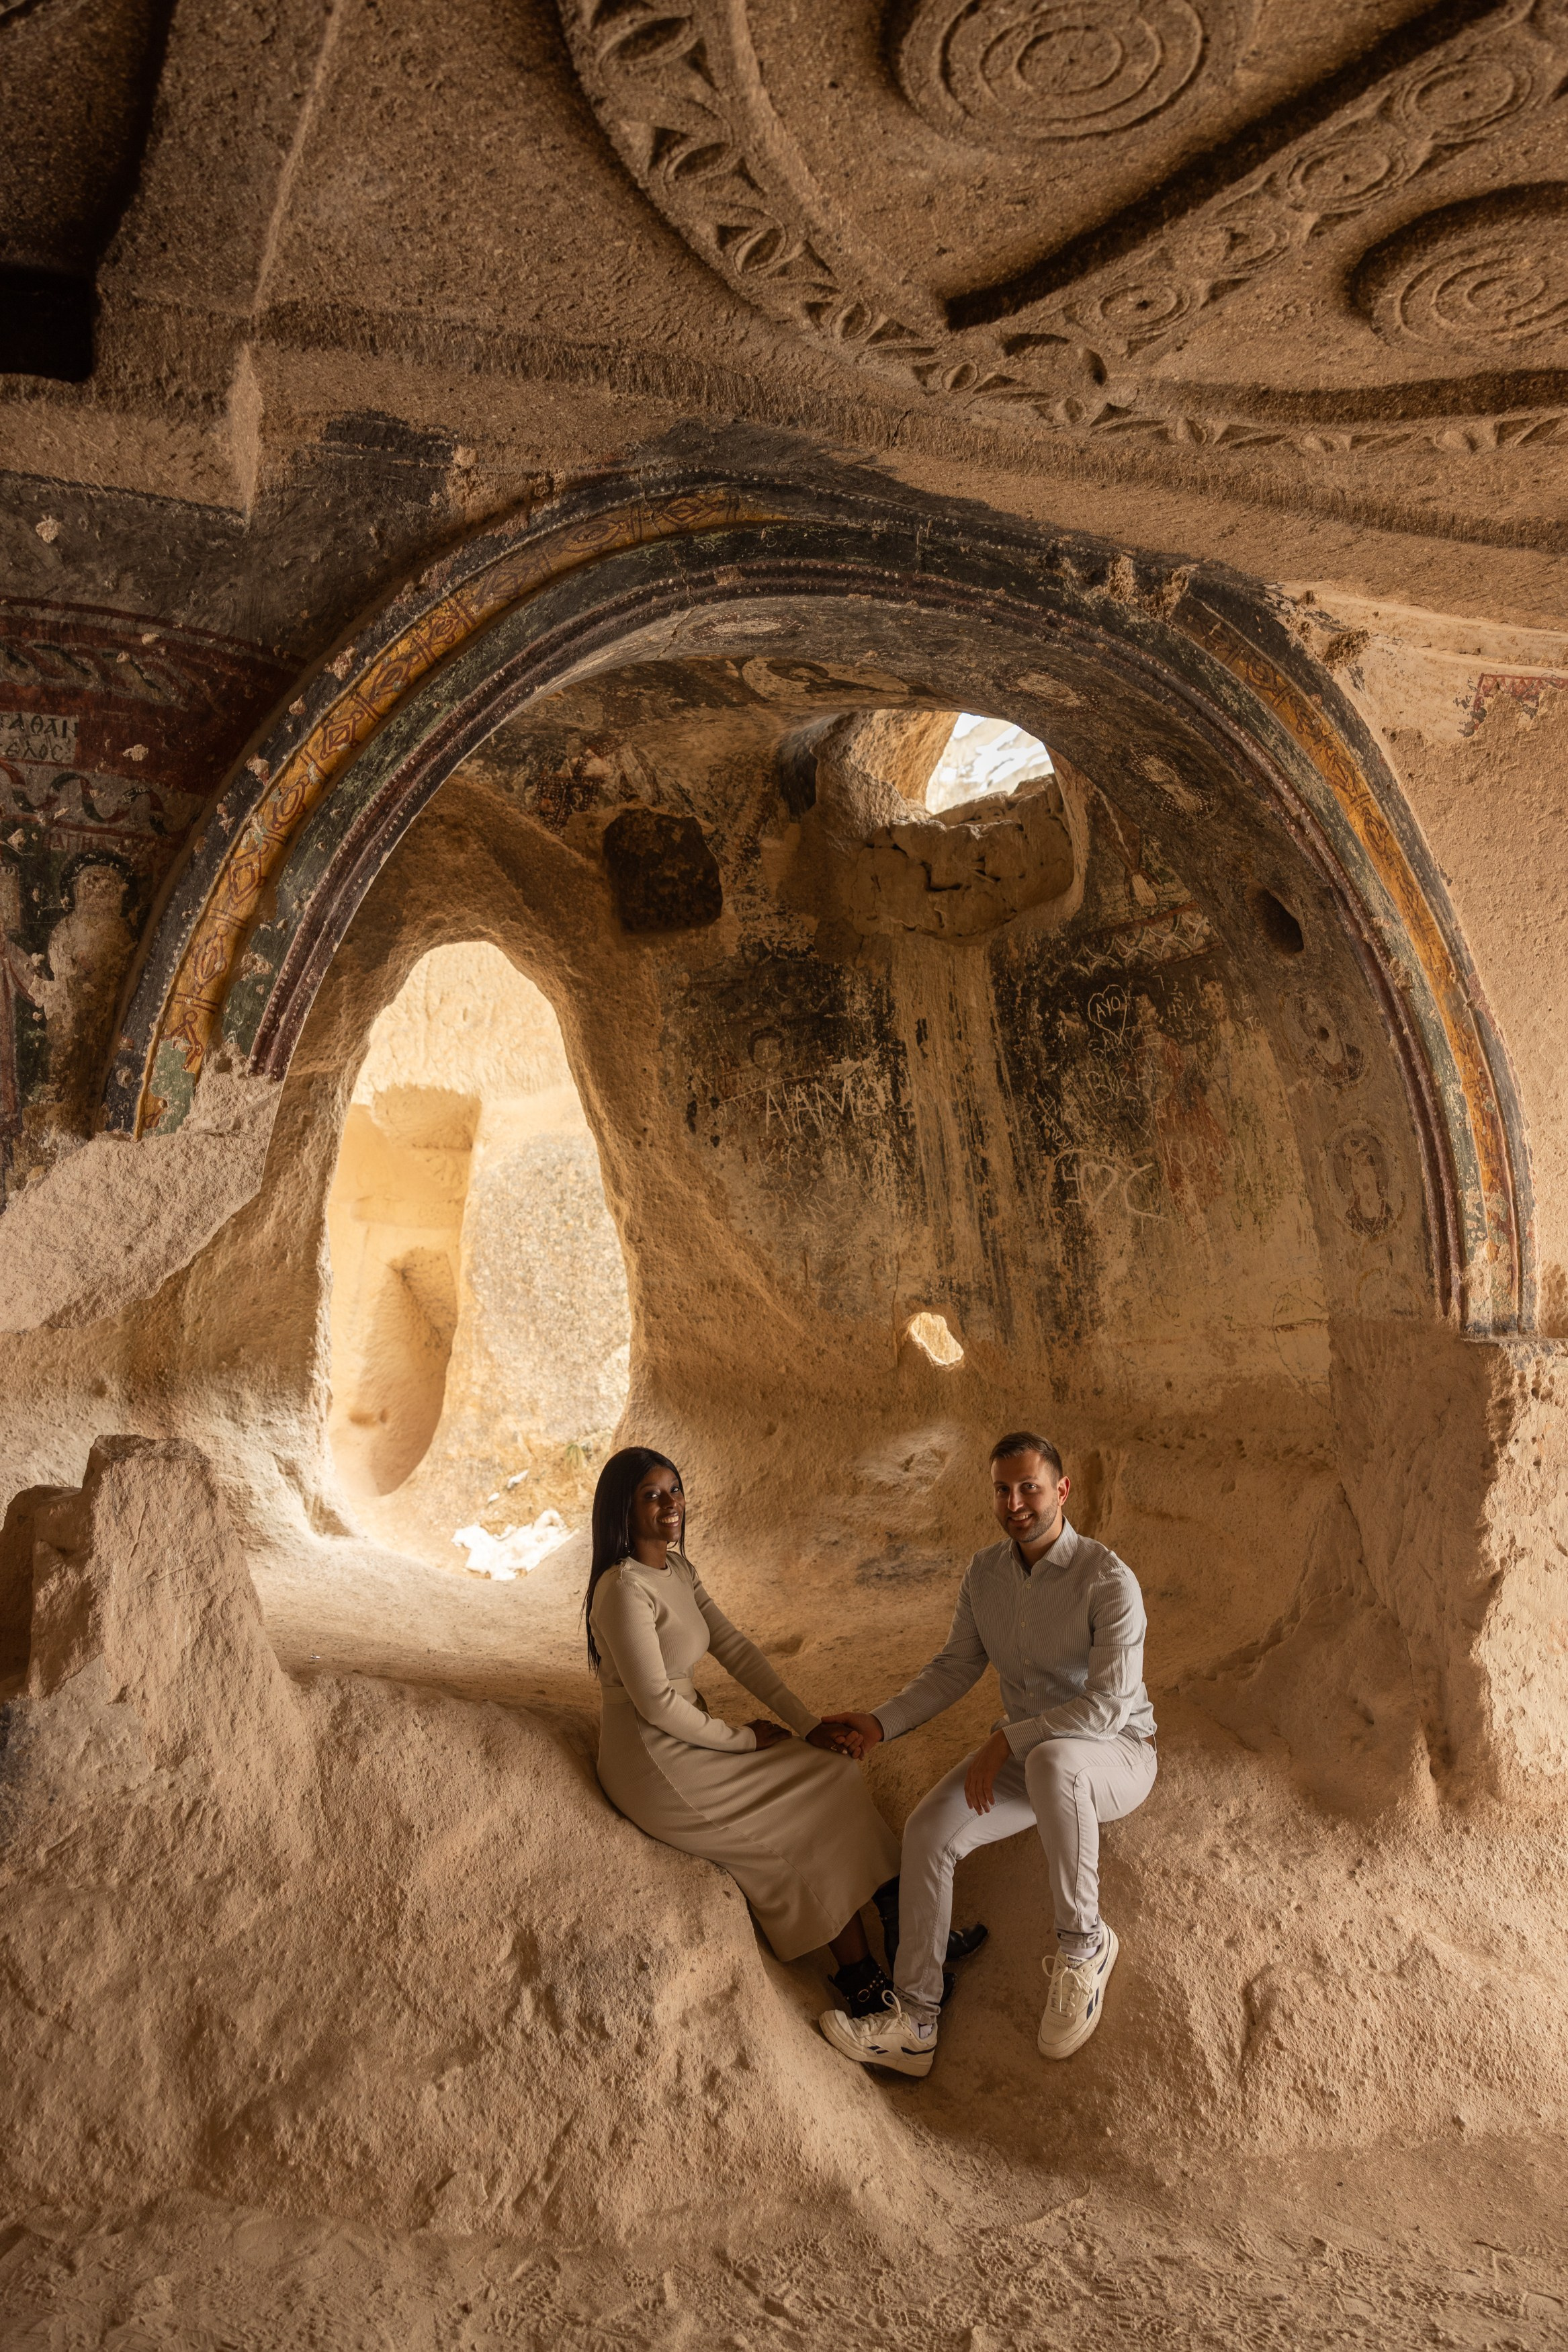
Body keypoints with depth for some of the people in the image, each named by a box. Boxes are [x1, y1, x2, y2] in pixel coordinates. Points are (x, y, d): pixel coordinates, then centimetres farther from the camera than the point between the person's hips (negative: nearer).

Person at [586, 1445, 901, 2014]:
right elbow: (657, 1705, -22)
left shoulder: (677, 1571, 7)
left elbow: (735, 1651, 5)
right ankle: (859, 1976, 6)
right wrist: (745, 1739, -9)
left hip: (690, 1738, 9)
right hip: (655, 1767, -9)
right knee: (825, 1801, -7)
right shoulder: (624, 1589, -22)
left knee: (831, 1767, -1)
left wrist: (810, 1725, -3)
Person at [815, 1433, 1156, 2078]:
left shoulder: (1108, 1581, -22)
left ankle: (1082, 1944, -21)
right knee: (928, 1830, -16)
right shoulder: (984, 1572, -1)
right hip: (1025, 1753, 6)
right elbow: (955, 1667, 9)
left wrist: (1005, 1741, -22)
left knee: (1053, 1761, -41)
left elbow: (1107, 1706, -25)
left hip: (1116, 1755, -6)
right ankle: (914, 2022, -8)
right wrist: (882, 1723, -3)